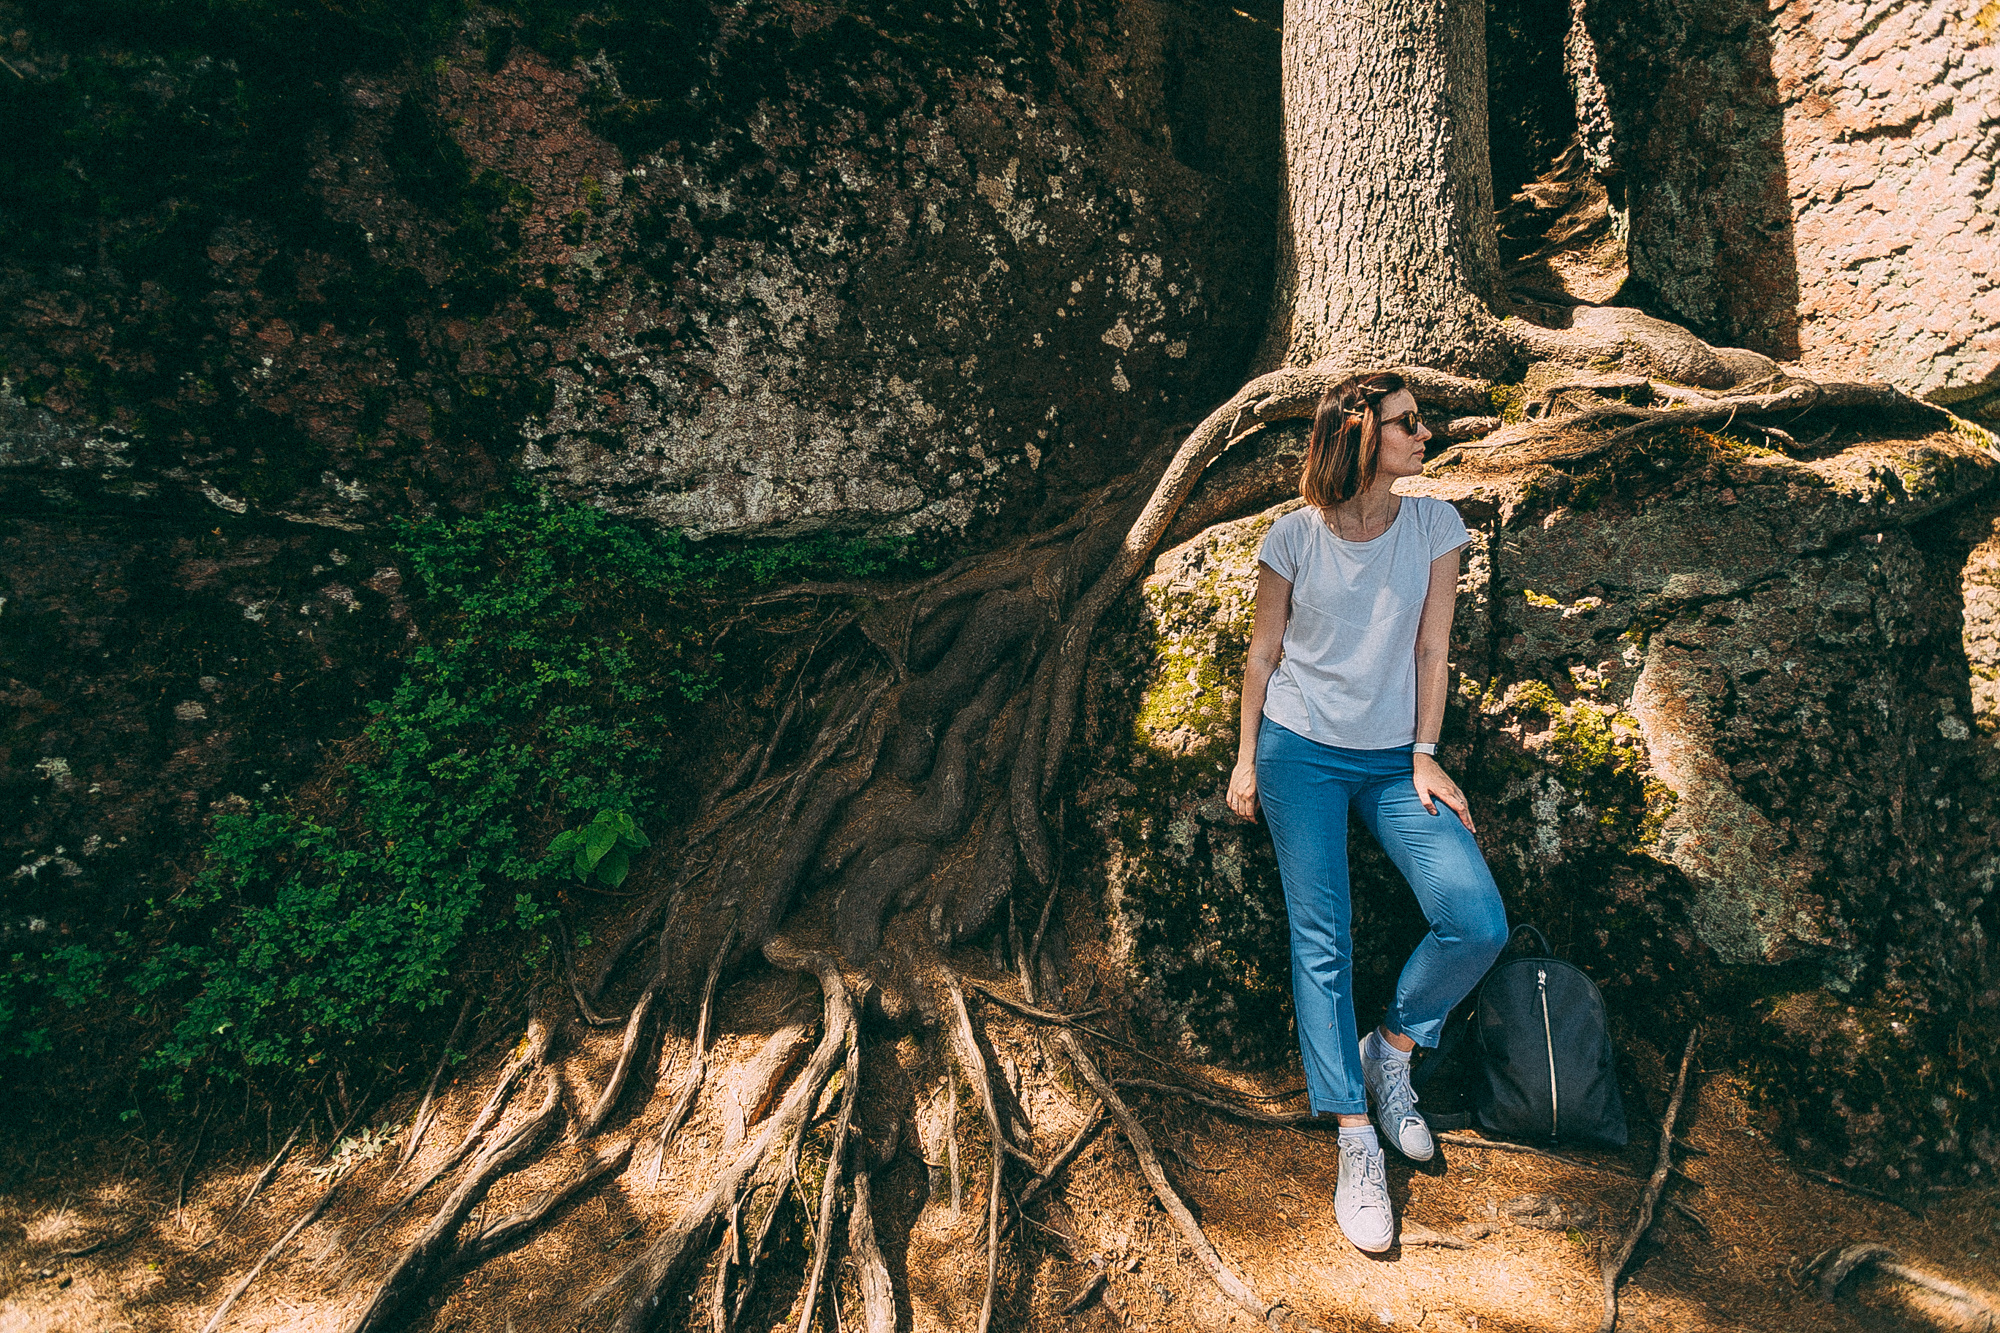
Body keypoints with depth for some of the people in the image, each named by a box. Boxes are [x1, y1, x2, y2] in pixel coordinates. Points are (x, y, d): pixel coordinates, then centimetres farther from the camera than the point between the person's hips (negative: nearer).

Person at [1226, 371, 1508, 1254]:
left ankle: (1392, 1048, 12)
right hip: (1301, 754, -2)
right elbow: (1263, 653, 2)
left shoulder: (1435, 526, 0)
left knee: (1478, 923, -14)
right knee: (1321, 942, -5)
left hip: (1395, 758, 2)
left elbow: (1430, 647, 1)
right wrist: (1246, 759, 2)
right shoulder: (1294, 537, -5)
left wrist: (1425, 756, -3)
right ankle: (1357, 1142, 4)